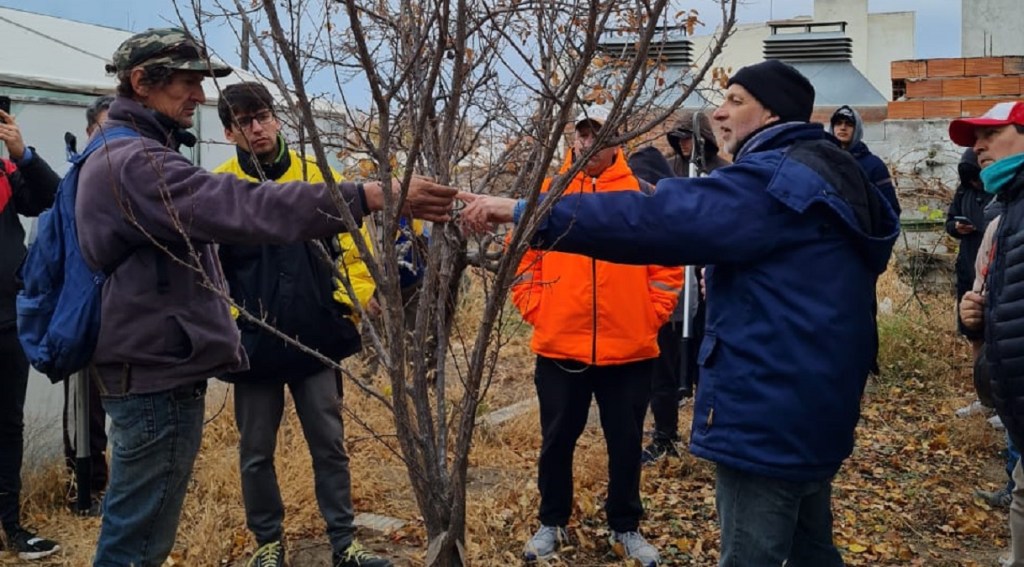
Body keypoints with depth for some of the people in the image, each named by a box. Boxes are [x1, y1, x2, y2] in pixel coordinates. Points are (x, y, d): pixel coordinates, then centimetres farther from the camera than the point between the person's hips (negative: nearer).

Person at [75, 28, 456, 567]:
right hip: (158, 373, -11)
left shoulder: (119, 155, 15)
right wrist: (373, 195, -38)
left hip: (148, 365, 11)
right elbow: (248, 208, -33)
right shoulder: (135, 162, -20)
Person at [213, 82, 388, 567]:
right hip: (254, 344, -1)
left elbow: (352, 245, 5)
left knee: (330, 446, 10)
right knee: (257, 452, 11)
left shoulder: (319, 177, 2)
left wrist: (350, 305, -3)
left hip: (316, 338, 1)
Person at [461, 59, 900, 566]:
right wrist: (726, 277, 11)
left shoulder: (772, 182, -18)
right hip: (815, 408, 10)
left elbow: (654, 217, -28)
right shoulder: (832, 181, 14)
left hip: (767, 414, -10)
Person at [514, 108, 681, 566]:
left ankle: (626, 528, 31)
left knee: (626, 444, 12)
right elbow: (521, 256, 6)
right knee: (557, 440, 14)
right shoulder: (547, 192, 2)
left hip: (629, 349, 0)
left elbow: (668, 264, 3)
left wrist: (651, 315, -3)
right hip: (558, 347, 1)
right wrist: (536, 310, -2)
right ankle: (551, 524, 32)